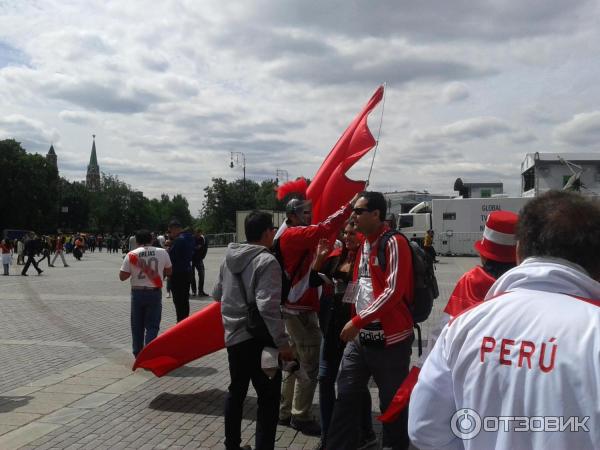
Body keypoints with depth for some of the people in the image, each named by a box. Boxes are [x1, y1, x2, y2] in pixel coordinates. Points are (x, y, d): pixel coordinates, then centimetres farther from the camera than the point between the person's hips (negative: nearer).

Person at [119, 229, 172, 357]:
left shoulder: (131, 255, -5)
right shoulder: (162, 252, -3)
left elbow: (122, 277, -3)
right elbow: (169, 272, 8)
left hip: (137, 292, 1)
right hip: (155, 293, 0)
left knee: (137, 325, 14)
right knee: (152, 326, 6)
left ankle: (138, 354, 22)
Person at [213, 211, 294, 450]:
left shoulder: (229, 258, 7)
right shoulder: (267, 261, -17)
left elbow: (217, 294, 19)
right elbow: (268, 307, -25)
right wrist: (283, 342, -20)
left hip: (233, 336, 8)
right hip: (258, 339, -8)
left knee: (236, 391, 21)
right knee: (268, 397, 1)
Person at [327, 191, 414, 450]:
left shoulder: (394, 243, -13)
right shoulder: (364, 243, 13)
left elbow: (394, 292, -20)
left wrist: (357, 321, -20)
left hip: (389, 338, -7)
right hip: (360, 336, 8)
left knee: (392, 402, 7)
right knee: (346, 397, 10)